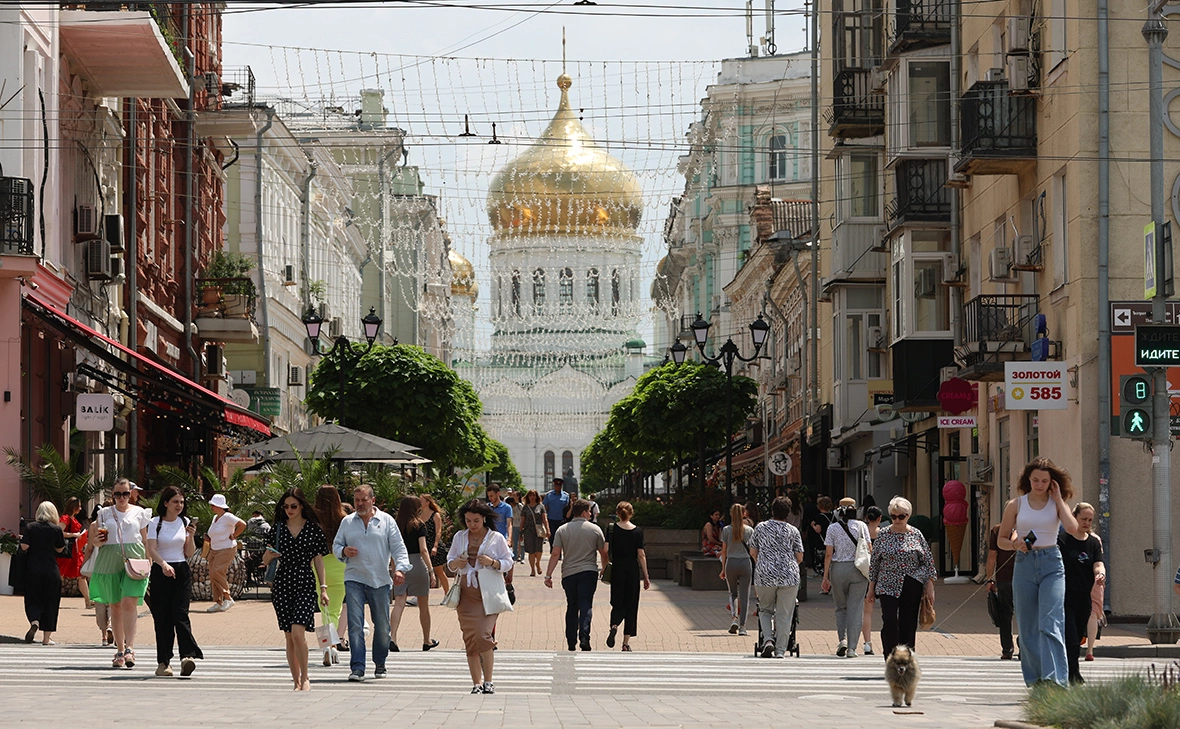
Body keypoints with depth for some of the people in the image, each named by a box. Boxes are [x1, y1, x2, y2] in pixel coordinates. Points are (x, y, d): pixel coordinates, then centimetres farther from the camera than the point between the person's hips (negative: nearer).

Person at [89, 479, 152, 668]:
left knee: (129, 602, -17)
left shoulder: (139, 513, 9)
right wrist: (97, 539, -7)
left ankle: (129, 647, -22)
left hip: (134, 560, -2)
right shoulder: (104, 514, 12)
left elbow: (146, 541, 13)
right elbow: (94, 541, 17)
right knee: (115, 606, 5)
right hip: (110, 562, 2)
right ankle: (119, 651, 13)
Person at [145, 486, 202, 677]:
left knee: (180, 615, -11)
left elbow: (189, 554, 9)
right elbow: (151, 550, -12)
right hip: (160, 573, -1)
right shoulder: (155, 523, 0)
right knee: (162, 617, -1)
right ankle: (163, 661, 4)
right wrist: (163, 564, -30)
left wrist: (191, 536, -9)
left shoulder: (185, 522, 9)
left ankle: (187, 656, -24)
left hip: (181, 572, 2)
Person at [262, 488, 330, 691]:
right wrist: (268, 556, -12)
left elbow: (318, 560, 6)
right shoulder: (278, 528, 8)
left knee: (298, 631, -18)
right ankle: (297, 682, 12)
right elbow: (265, 560, 12)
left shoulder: (313, 529, 3)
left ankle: (305, 678, -4)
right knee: (289, 636, 4)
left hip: (305, 584, -3)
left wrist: (323, 587, 2)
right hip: (282, 584, 3)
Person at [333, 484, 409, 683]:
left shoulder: (386, 521, 6)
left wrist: (400, 568, -13)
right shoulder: (347, 522, 11)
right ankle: (357, 667, -14)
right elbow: (336, 546, 17)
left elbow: (398, 547, 2)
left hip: (380, 581, 0)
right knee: (355, 624, -12)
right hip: (354, 580, 0)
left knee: (382, 626, 6)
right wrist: (343, 551, -7)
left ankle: (380, 664, 24)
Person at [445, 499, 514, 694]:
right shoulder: (459, 537, 12)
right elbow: (450, 561, 17)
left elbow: (508, 563, 4)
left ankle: (488, 681, -7)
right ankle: (476, 683, 6)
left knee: (483, 634, -16)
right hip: (466, 593, 4)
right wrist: (455, 563, -7)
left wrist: (492, 563, -15)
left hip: (488, 593, -4)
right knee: (469, 637, 1)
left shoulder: (496, 538, 2)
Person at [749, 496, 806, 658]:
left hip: (764, 576, 0)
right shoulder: (793, 531, 3)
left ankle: (768, 639, -4)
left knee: (765, 610, 17)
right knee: (784, 614, 5)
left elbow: (753, 552, 11)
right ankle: (780, 650, 4)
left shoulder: (760, 528, 4)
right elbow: (799, 557, 5)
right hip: (789, 577, 0)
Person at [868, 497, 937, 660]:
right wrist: (871, 587, 7)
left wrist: (930, 586, 1)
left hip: (911, 586, 1)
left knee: (908, 624, 4)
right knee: (889, 621, -13)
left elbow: (928, 561, 6)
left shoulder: (916, 535, 3)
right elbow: (874, 562, 8)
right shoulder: (883, 535, 3)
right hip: (888, 586, -1)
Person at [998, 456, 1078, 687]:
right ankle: (1034, 680, 12)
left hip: (1051, 564, -2)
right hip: (1024, 564, 2)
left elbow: (1072, 527, -14)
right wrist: (1015, 544, -9)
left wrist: (1058, 499, -6)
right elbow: (1002, 539, 13)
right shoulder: (1016, 505, 8)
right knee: (1028, 627, 4)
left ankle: (1054, 679, -25)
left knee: (1050, 624, -16)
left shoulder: (1056, 504, 5)